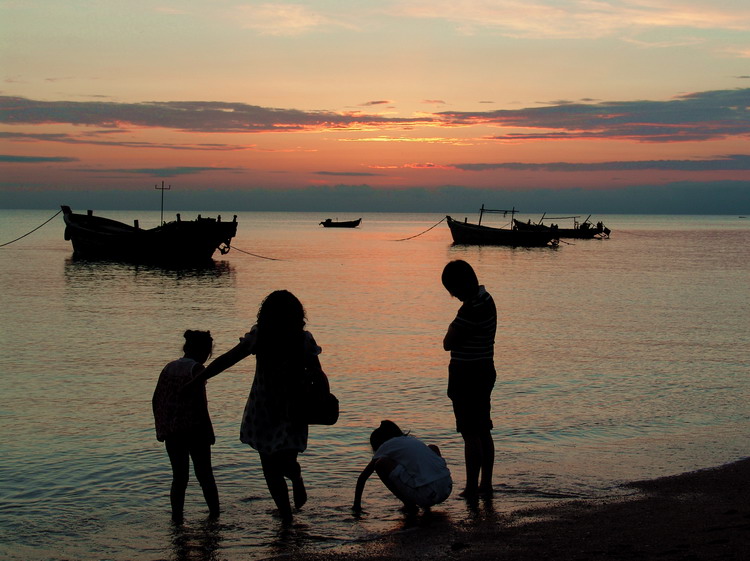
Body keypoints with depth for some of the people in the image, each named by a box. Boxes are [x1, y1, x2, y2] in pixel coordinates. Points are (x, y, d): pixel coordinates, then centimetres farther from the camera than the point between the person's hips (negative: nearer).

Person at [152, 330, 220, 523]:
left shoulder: (169, 367, 11)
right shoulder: (196, 368, -9)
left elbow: (155, 400, 11)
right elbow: (200, 403, -15)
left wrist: (161, 428, 18)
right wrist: (209, 432, -9)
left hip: (171, 432, 5)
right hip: (194, 430, -5)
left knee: (179, 476, 10)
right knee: (204, 475, 8)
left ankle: (177, 518, 4)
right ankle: (214, 514, 11)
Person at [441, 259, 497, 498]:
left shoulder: (472, 308, -22)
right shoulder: (485, 299, 11)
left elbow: (449, 343, -19)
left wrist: (451, 329, -5)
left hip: (468, 376, -11)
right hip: (484, 372, 11)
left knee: (471, 434, -4)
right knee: (483, 432, 15)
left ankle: (471, 488, 0)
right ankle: (486, 484, 22)